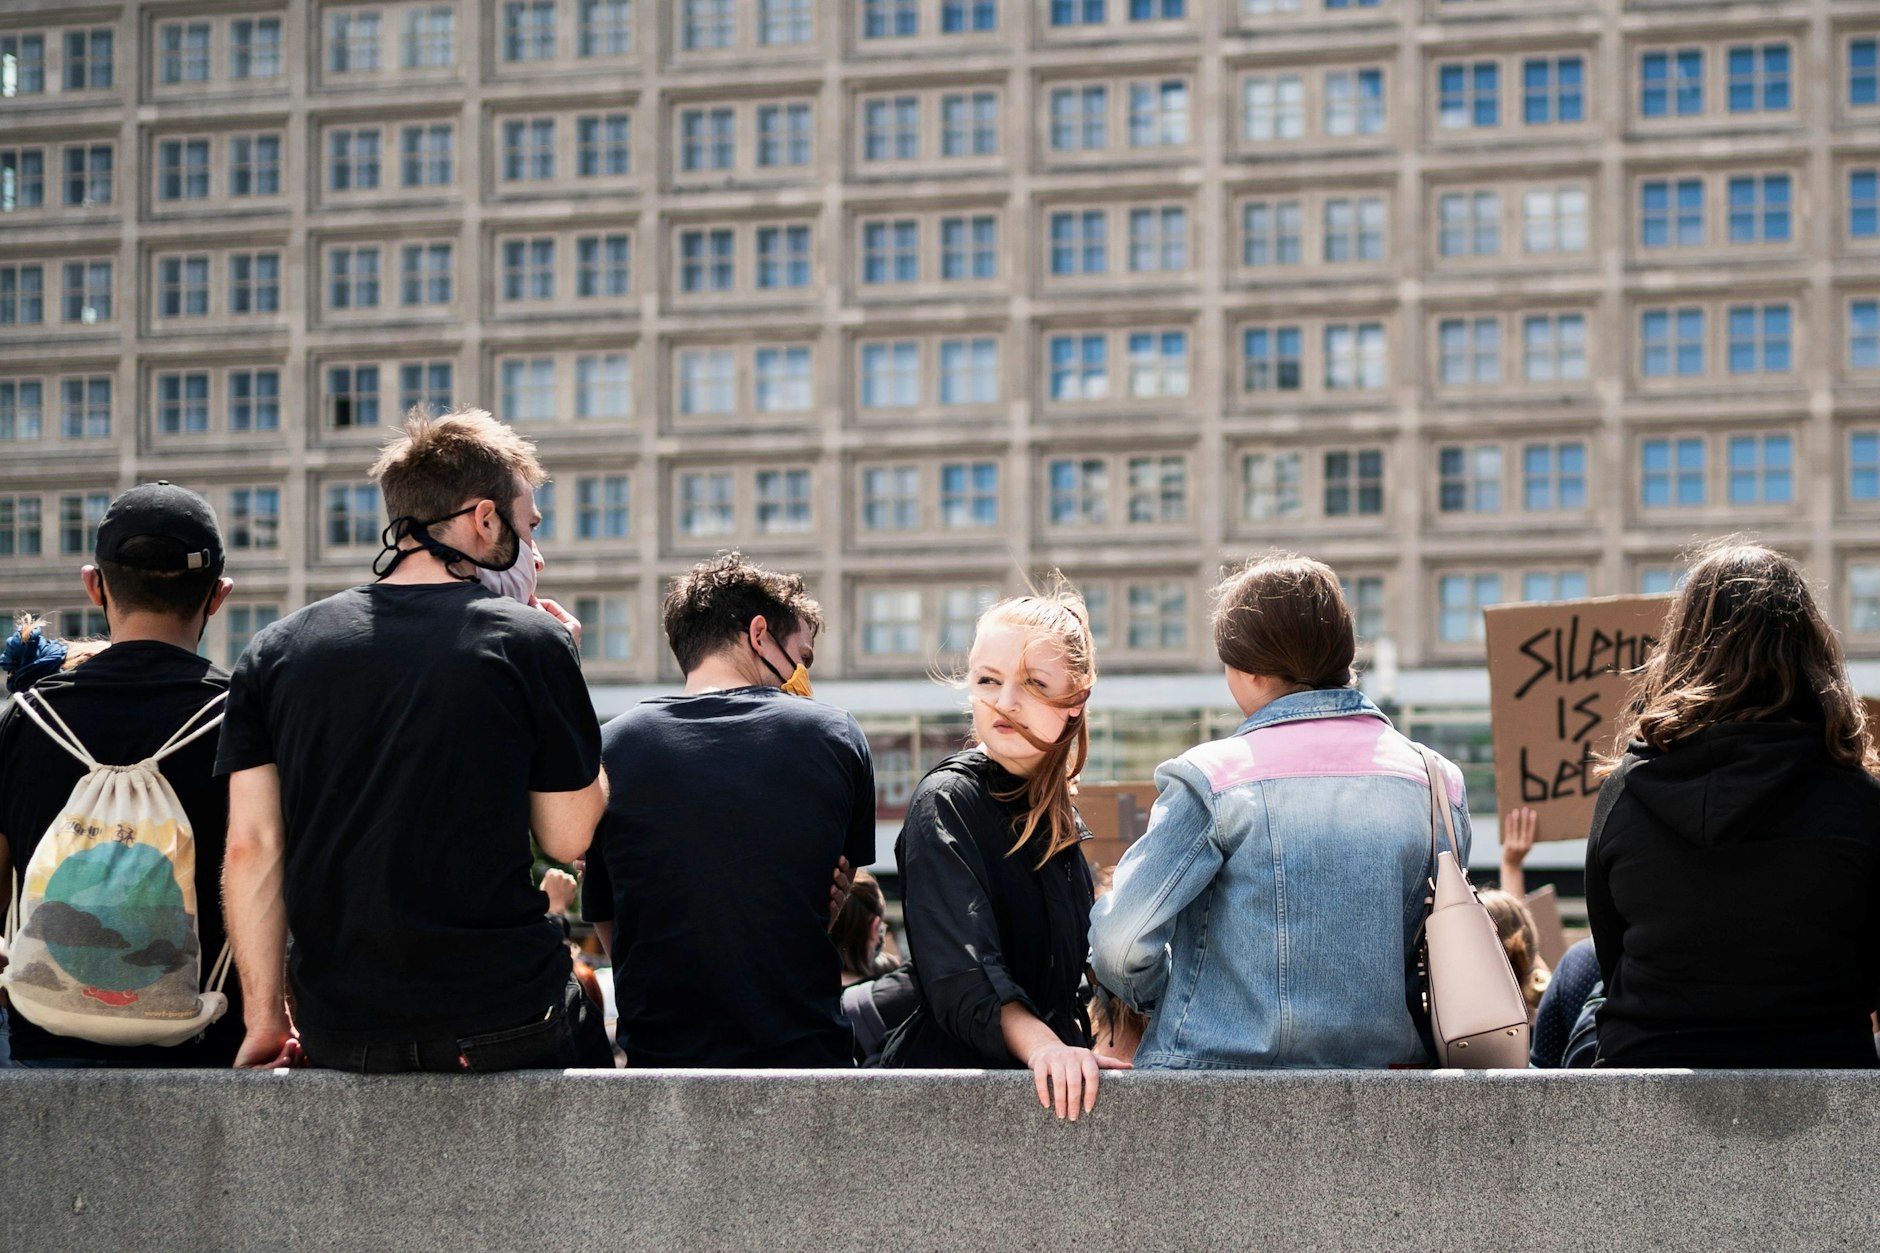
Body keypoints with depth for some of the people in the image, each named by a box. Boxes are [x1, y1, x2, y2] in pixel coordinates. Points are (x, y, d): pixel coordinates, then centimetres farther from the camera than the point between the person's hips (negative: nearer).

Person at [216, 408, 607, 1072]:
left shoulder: (276, 651, 5)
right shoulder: (530, 642, -5)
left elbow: (250, 848, 1)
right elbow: (568, 837, 1)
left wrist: (265, 1017, 6)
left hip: (336, 1033, 4)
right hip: (502, 1018, -3)